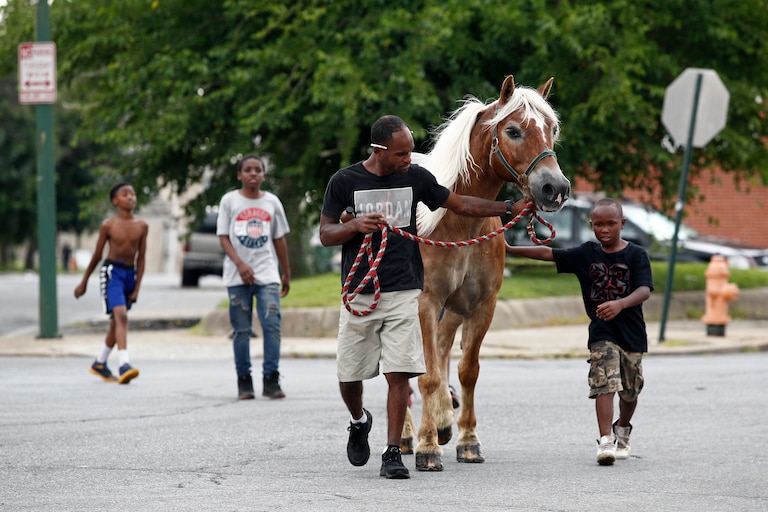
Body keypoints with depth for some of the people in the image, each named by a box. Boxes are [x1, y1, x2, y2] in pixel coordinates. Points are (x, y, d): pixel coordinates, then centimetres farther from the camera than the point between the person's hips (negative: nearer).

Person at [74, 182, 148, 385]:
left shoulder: (142, 226, 3)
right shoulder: (108, 225, -5)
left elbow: (141, 258, 6)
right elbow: (97, 255, 4)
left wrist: (137, 288, 2)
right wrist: (84, 282, 10)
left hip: (130, 273, 5)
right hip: (112, 271, -5)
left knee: (116, 322, 14)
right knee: (120, 315, -22)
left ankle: (100, 364, 31)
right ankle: (124, 365, -32)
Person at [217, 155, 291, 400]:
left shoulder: (272, 202, 10)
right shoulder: (229, 200, 3)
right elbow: (223, 237, -1)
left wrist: (286, 274, 17)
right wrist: (240, 264, -15)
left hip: (267, 275, 1)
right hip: (237, 277, -1)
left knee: (272, 324, -11)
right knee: (241, 330, 1)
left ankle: (271, 380, -9)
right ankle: (244, 381, 8)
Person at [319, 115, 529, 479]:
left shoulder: (416, 178, 3)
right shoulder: (344, 182, -3)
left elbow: (461, 205, 13)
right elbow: (325, 234, 0)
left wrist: (511, 208, 9)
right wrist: (356, 225, -19)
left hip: (402, 293, 1)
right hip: (359, 295, -1)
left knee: (398, 373, -9)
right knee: (349, 375, 6)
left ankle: (392, 453, -3)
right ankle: (359, 421, 38)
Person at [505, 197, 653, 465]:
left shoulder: (636, 254, -7)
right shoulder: (586, 254, 3)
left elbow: (644, 290, -19)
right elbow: (548, 253, 5)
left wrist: (620, 304, -38)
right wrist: (510, 250, 0)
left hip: (632, 332, 0)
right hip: (601, 333, 0)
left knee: (630, 390, 14)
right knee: (604, 384, -18)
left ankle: (622, 431, 42)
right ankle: (605, 442, -23)